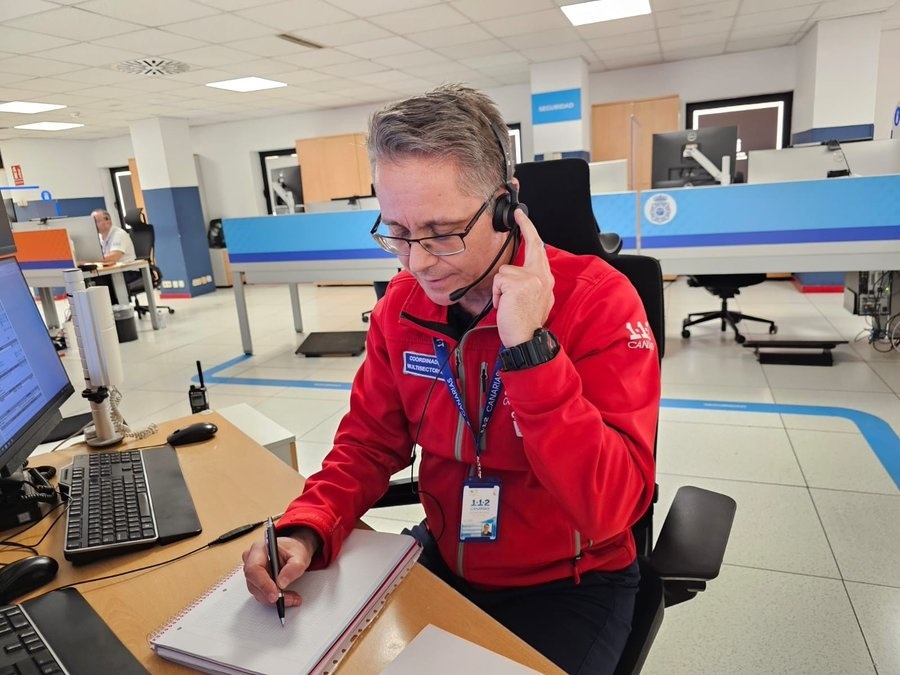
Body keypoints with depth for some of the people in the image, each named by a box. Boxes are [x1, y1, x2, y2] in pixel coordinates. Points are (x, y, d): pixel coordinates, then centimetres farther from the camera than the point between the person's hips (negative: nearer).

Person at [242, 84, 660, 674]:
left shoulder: (598, 301, -22)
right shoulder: (402, 306, -6)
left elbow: (609, 508, -28)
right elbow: (369, 443, 1)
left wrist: (532, 349, -37)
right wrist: (306, 531, -17)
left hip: (571, 586, -3)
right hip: (443, 560, 4)